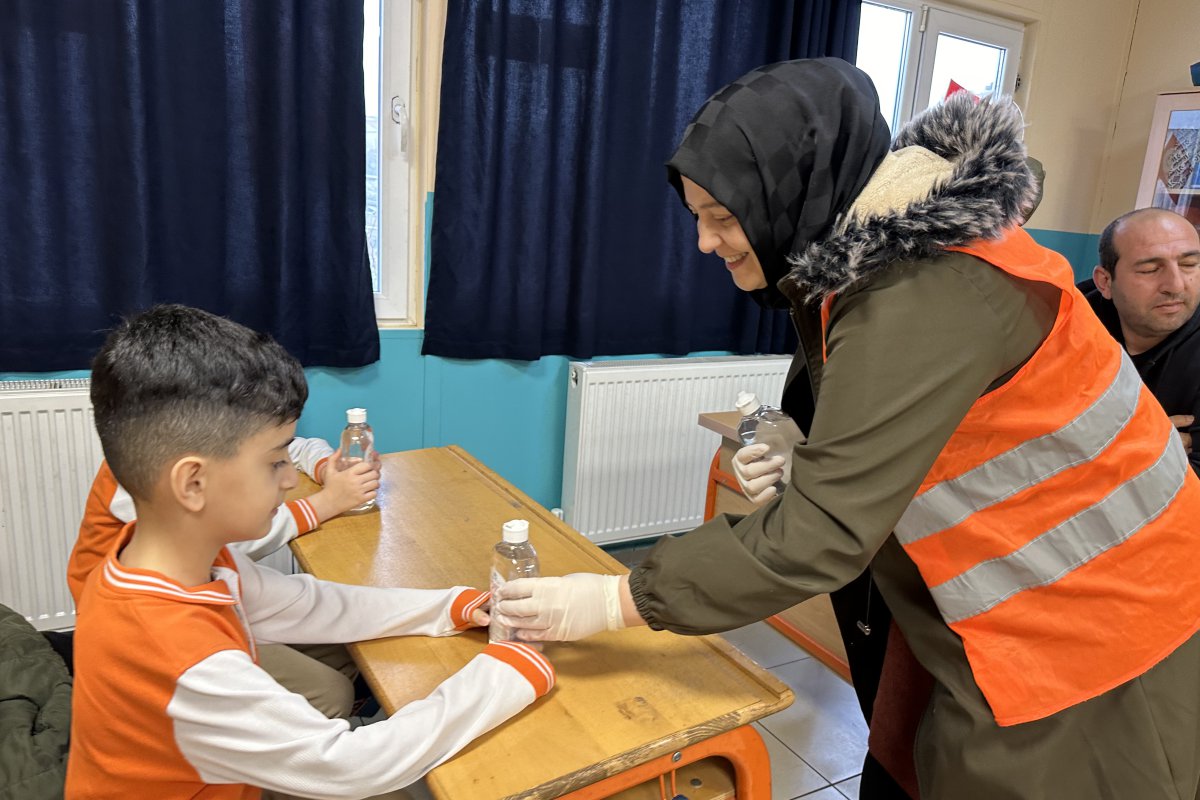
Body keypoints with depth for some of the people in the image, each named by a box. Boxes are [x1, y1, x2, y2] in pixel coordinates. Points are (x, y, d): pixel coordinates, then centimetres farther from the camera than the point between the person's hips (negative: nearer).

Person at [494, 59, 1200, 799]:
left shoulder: (925, 296, -31)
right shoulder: (880, 244, -1)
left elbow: (823, 533, -31)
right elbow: (878, 440, 10)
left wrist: (615, 601, -25)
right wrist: (792, 452, -8)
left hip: (1091, 616, -8)